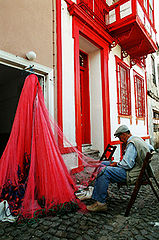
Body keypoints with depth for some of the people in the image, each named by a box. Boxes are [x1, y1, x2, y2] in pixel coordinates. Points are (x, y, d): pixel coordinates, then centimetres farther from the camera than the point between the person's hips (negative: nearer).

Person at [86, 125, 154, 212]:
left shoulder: (132, 144, -21)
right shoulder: (138, 139, 10)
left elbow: (127, 165, -27)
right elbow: (151, 148, 27)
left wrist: (116, 164, -9)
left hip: (132, 174, -11)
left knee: (104, 171, -23)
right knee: (103, 164, 8)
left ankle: (101, 203, -13)